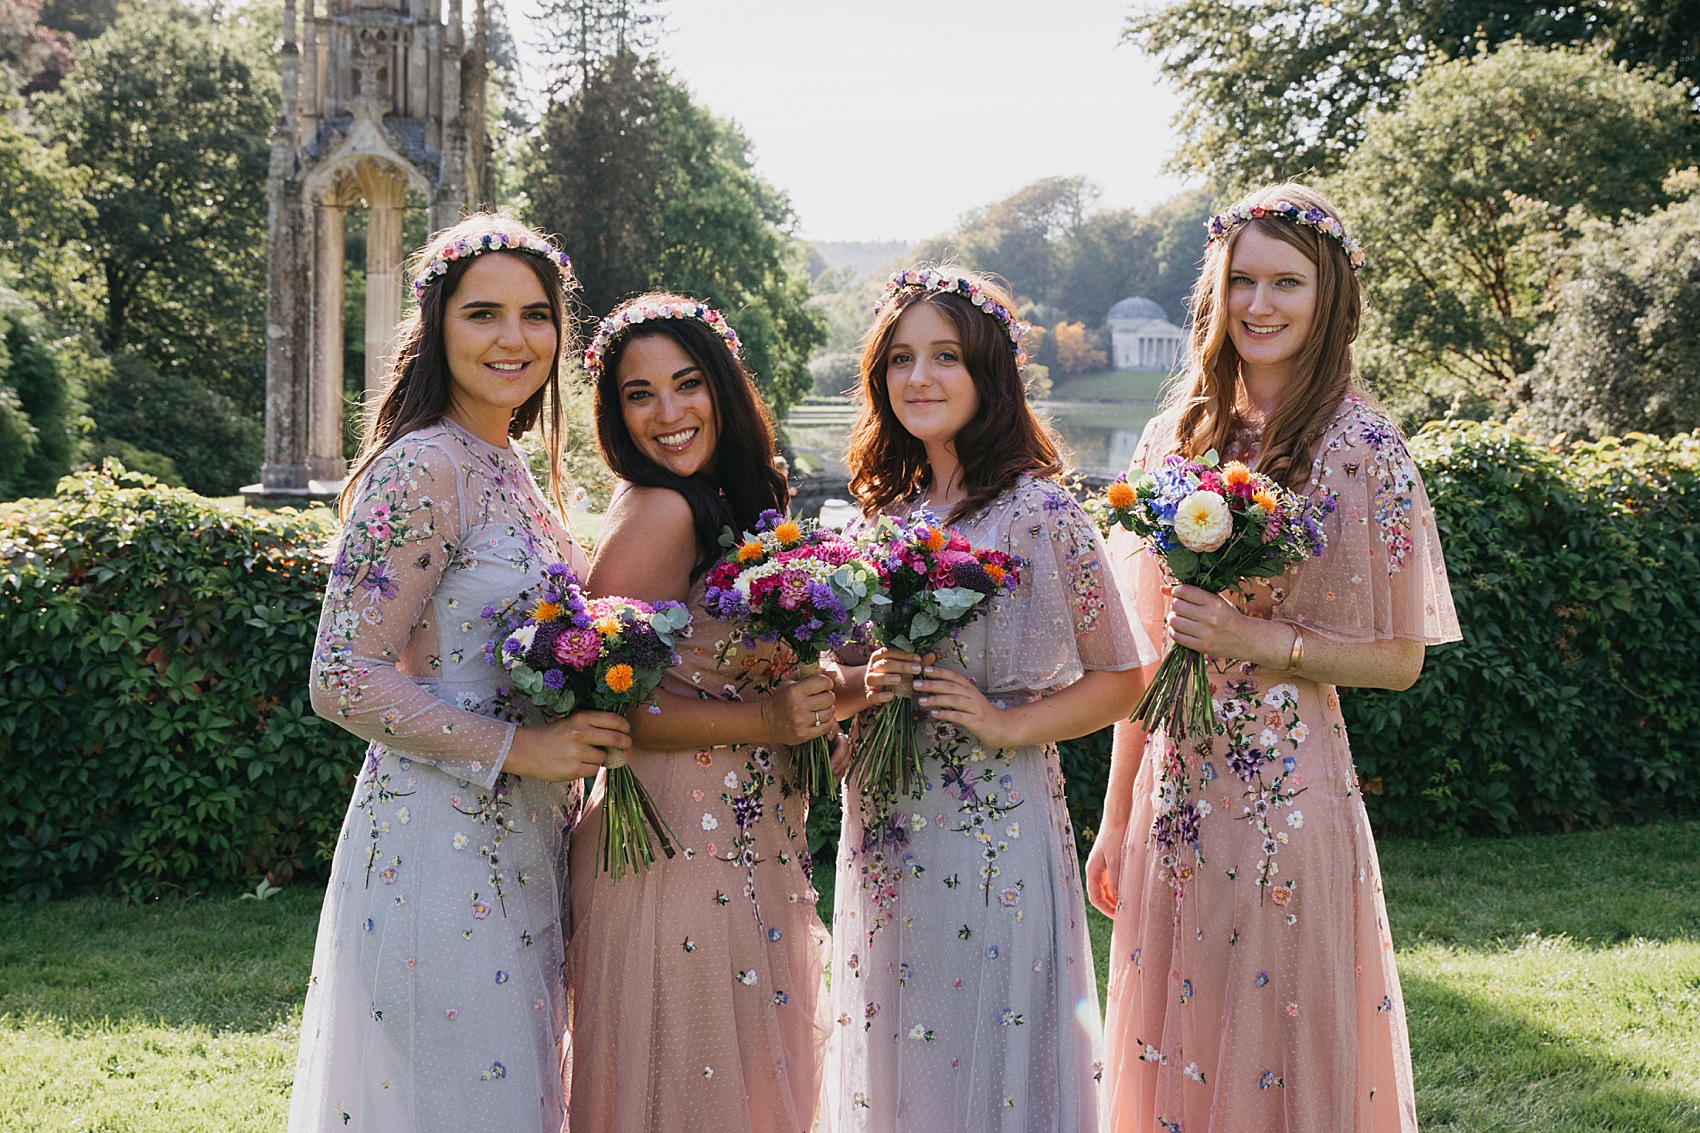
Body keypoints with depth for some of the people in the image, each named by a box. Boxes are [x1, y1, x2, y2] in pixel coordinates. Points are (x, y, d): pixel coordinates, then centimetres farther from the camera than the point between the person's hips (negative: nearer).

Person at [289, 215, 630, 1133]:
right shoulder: (424, 468, -14)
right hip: (440, 846, -9)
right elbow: (344, 680, -18)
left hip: (520, 849, 9)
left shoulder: (510, 471, 13)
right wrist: (521, 746, -19)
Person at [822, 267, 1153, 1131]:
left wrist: (1005, 723, -17)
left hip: (995, 833, -5)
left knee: (988, 1061, 2)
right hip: (883, 835, 5)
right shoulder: (883, 510, 9)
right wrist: (865, 685, -5)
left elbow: (1119, 678, -5)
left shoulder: (1040, 512, -8)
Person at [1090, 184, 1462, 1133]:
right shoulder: (1176, 439, 7)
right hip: (1173, 794, 5)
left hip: (1289, 801, -4)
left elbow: (1398, 659, -4)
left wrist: (1261, 641, -18)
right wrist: (1116, 817, 11)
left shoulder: (1362, 449, -6)